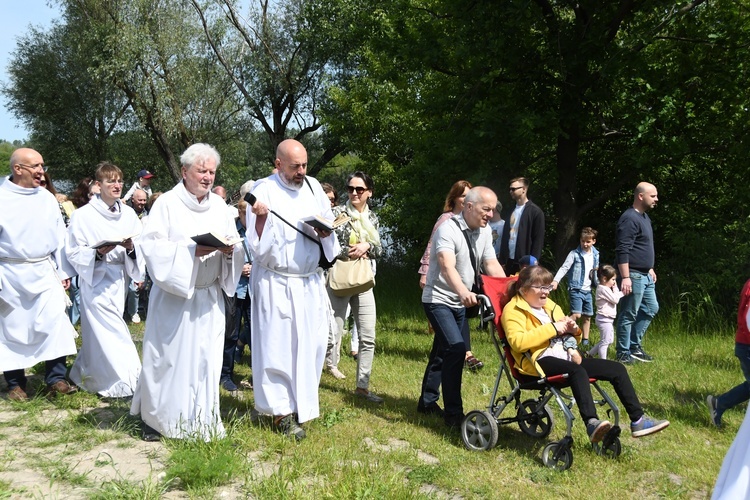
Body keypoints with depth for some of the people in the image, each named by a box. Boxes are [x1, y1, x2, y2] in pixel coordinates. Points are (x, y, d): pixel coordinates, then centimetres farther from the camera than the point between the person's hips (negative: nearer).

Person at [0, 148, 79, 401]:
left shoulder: (47, 198, 5)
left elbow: (59, 238, 9)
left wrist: (64, 272, 7)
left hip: (44, 272, 3)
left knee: (55, 322, -8)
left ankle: (56, 379, 0)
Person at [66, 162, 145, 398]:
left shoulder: (128, 214, 5)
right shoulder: (84, 215, -6)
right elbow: (73, 252, -5)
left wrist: (131, 248, -15)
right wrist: (97, 252, -21)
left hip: (120, 279, 5)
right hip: (96, 279, -5)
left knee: (100, 331, 14)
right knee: (111, 332, -8)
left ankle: (84, 374, 32)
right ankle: (125, 381, -2)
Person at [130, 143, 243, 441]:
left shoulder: (219, 205, 10)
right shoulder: (167, 203, -6)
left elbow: (235, 245, 11)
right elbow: (151, 245, -13)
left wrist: (229, 250, -12)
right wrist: (190, 251, -23)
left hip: (210, 297, 5)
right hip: (174, 295, -4)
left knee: (206, 357, 6)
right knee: (169, 355, 0)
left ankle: (201, 418, 17)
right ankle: (155, 418, 16)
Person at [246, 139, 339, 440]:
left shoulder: (313, 187, 7)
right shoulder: (264, 191, -8)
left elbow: (329, 230, 13)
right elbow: (257, 245, -11)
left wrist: (325, 232, -8)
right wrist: (260, 217, -28)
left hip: (310, 282, 5)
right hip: (276, 284, -5)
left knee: (313, 342, 8)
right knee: (278, 346, -1)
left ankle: (304, 400, 25)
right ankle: (282, 411, 10)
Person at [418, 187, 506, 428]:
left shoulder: (485, 232, 3)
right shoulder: (448, 230, -21)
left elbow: (492, 266, 2)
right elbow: (447, 267, -36)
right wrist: (464, 292, -54)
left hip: (460, 303, 8)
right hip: (438, 299, -8)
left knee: (442, 352, 14)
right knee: (456, 349, -19)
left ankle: (427, 401, 29)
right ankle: (453, 413, -12)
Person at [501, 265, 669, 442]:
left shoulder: (550, 306, 25)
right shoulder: (513, 310, 0)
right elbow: (517, 342, -20)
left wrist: (573, 330, 5)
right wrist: (552, 328, -17)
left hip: (564, 356, 9)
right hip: (539, 361, -9)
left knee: (617, 369, -2)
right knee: (578, 371, -38)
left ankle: (637, 420, 0)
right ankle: (591, 423, -50)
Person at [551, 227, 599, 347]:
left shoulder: (595, 255, 9)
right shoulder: (575, 254, -7)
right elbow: (564, 268, -13)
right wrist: (556, 281, -26)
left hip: (588, 290, 6)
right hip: (576, 289, -5)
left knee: (587, 316, 10)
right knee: (576, 314, -19)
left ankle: (585, 341, 20)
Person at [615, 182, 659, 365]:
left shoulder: (644, 217, 15)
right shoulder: (630, 219, -17)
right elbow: (622, 251, -22)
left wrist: (650, 269, 23)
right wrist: (625, 277, -25)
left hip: (645, 276, 10)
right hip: (633, 276, -10)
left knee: (651, 308, 16)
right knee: (629, 315, -2)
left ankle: (635, 345, 25)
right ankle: (623, 353, 7)